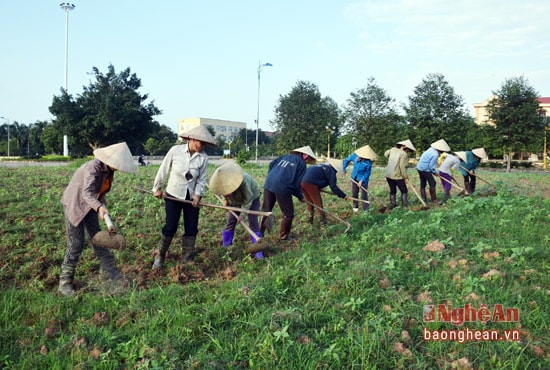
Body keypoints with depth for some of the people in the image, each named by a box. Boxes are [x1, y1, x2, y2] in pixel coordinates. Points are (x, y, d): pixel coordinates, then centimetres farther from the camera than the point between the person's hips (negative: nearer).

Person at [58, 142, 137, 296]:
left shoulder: (109, 169, -6)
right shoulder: (93, 168, -30)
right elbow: (87, 193, -44)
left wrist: (102, 204, 20)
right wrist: (99, 207, -60)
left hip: (90, 205, 7)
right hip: (74, 204, -7)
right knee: (75, 244, -4)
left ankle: (109, 270, 23)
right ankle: (65, 282, 8)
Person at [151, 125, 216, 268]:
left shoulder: (203, 157, -8)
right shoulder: (175, 150, -14)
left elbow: (201, 179, -2)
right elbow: (163, 170, -2)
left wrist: (198, 194, -14)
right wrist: (157, 188, 4)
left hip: (192, 197, 2)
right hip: (173, 196, -2)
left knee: (191, 229, 5)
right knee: (170, 228, -2)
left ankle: (188, 259, 20)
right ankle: (160, 256, 17)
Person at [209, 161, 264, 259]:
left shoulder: (243, 181, -43)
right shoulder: (223, 181, -25)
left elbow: (248, 199, -31)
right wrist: (225, 199, -15)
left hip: (252, 198, -5)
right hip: (236, 201, 5)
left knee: (253, 223, -13)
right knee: (230, 223, 3)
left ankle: (258, 251, -9)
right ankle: (225, 246, 18)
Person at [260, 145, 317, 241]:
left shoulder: (286, 156, 21)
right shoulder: (301, 163, 3)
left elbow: (272, 163, 16)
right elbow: (298, 183, 0)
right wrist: (300, 196, 12)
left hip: (269, 184, 6)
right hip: (282, 188, -6)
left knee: (266, 210, 18)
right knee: (288, 214, 10)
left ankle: (260, 232, 23)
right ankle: (284, 236, 18)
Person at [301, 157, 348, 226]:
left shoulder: (324, 166, 25)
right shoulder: (331, 171, -1)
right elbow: (333, 187, -2)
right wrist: (343, 195, 5)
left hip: (302, 181, 8)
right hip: (310, 183, -8)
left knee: (310, 202, 20)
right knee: (318, 203, 4)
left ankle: (310, 220, 27)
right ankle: (323, 221, 9)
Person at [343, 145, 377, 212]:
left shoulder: (369, 161, -23)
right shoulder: (355, 155, -16)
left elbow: (367, 173, -16)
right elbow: (347, 160, 2)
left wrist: (362, 181, -20)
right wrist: (344, 169, 1)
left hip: (363, 179, -3)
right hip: (354, 178, 3)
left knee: (364, 195, -1)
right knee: (354, 194, 14)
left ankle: (365, 209, 11)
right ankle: (355, 207, 33)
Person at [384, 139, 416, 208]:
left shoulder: (393, 149, 5)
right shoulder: (404, 154, -14)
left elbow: (386, 154, 22)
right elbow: (402, 166, -18)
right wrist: (405, 176, -7)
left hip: (388, 175, 6)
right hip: (397, 176, -6)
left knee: (392, 191, 17)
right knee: (404, 191, 9)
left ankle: (393, 205, 20)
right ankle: (405, 206, 6)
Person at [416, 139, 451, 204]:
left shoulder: (431, 149, 6)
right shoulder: (435, 154, -19)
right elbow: (431, 166, -18)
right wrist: (435, 172, -2)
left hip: (419, 168, 9)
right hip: (425, 169, -9)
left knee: (423, 184, 16)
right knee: (432, 184, -1)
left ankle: (423, 199, 25)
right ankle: (434, 200, 5)